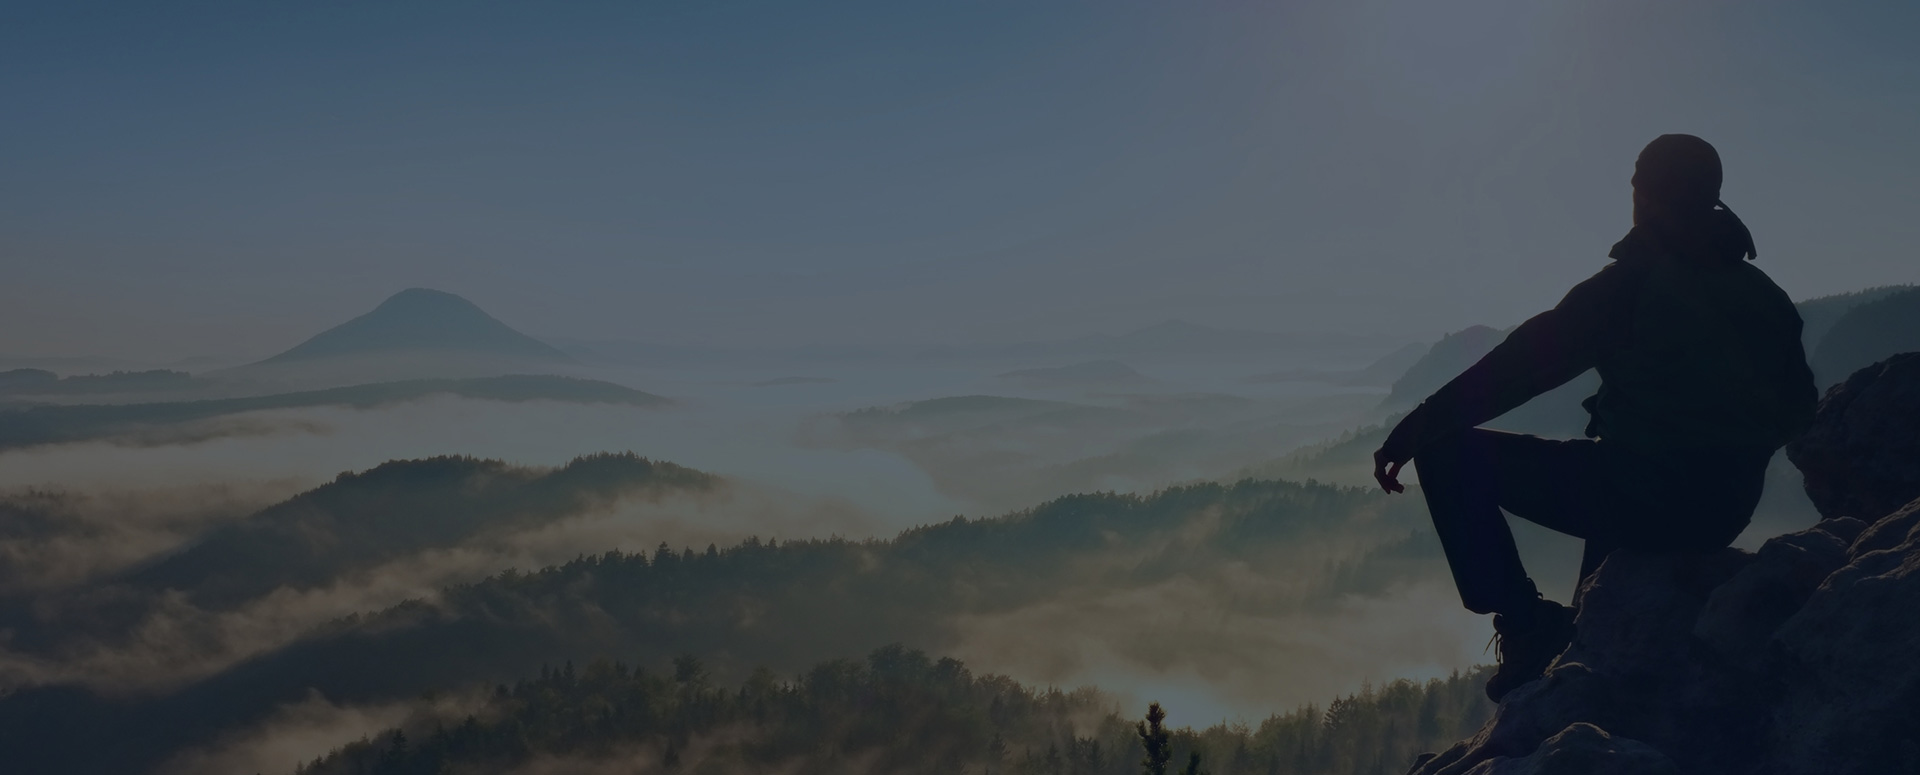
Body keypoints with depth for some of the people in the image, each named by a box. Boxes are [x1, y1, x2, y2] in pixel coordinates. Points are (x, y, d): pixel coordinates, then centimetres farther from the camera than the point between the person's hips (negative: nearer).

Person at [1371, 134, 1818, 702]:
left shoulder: (1632, 283, -9)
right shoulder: (1763, 296, 11)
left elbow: (1519, 367, -13)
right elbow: (1798, 412, 20)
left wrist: (1413, 432, -11)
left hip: (1641, 496, -7)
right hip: (1726, 515, 8)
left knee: (1450, 451, 2)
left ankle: (1526, 626, -4)